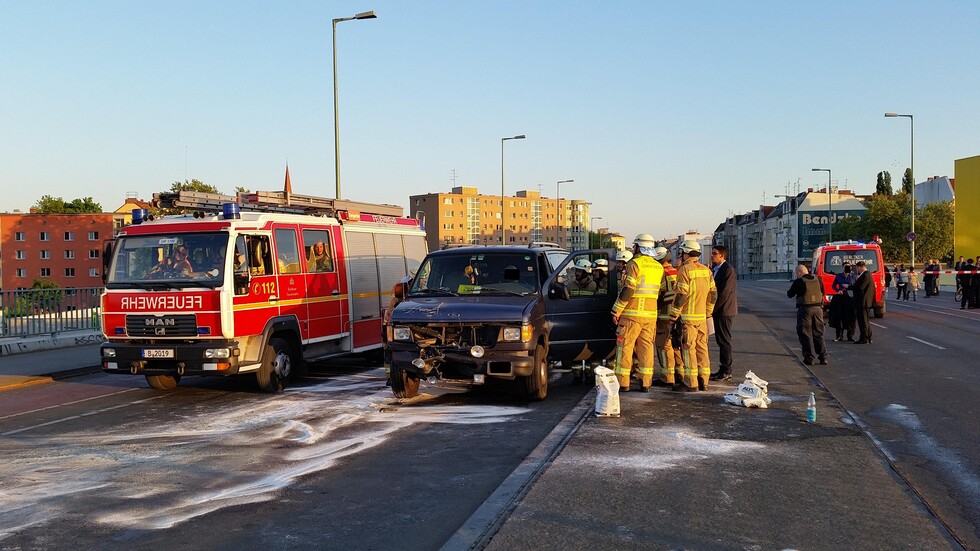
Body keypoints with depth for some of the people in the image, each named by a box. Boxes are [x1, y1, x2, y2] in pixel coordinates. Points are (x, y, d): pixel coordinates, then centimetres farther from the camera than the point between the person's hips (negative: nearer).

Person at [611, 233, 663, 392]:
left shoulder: (635, 264, -10)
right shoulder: (659, 267, 12)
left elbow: (627, 290, -15)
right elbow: (661, 291, 16)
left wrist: (616, 310, -10)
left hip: (632, 314, -6)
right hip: (651, 314, 6)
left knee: (625, 346, 0)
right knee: (646, 347, 9)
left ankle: (623, 383, 0)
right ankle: (646, 383, 9)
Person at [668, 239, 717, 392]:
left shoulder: (685, 270, -12)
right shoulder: (706, 270, 10)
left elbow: (681, 295, -15)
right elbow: (713, 294, 13)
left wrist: (673, 316, -8)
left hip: (688, 317, -7)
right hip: (702, 316, 7)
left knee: (688, 349, -3)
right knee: (702, 348, 12)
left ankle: (690, 383, -2)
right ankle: (703, 381, 16)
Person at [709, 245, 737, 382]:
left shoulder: (728, 269, -14)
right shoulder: (715, 268, 15)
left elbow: (725, 292, -19)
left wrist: (713, 309, -16)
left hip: (724, 310, -9)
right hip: (717, 310, 9)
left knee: (724, 341, -5)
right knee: (720, 340, 12)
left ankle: (726, 372, -1)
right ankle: (723, 369, 19)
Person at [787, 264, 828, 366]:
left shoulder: (799, 282, -9)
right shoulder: (818, 280, 5)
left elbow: (790, 294, 0)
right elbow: (822, 293, 18)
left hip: (804, 309, -4)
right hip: (818, 308, 4)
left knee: (805, 334, 3)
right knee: (818, 334, 13)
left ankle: (809, 357, -1)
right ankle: (823, 356, 11)